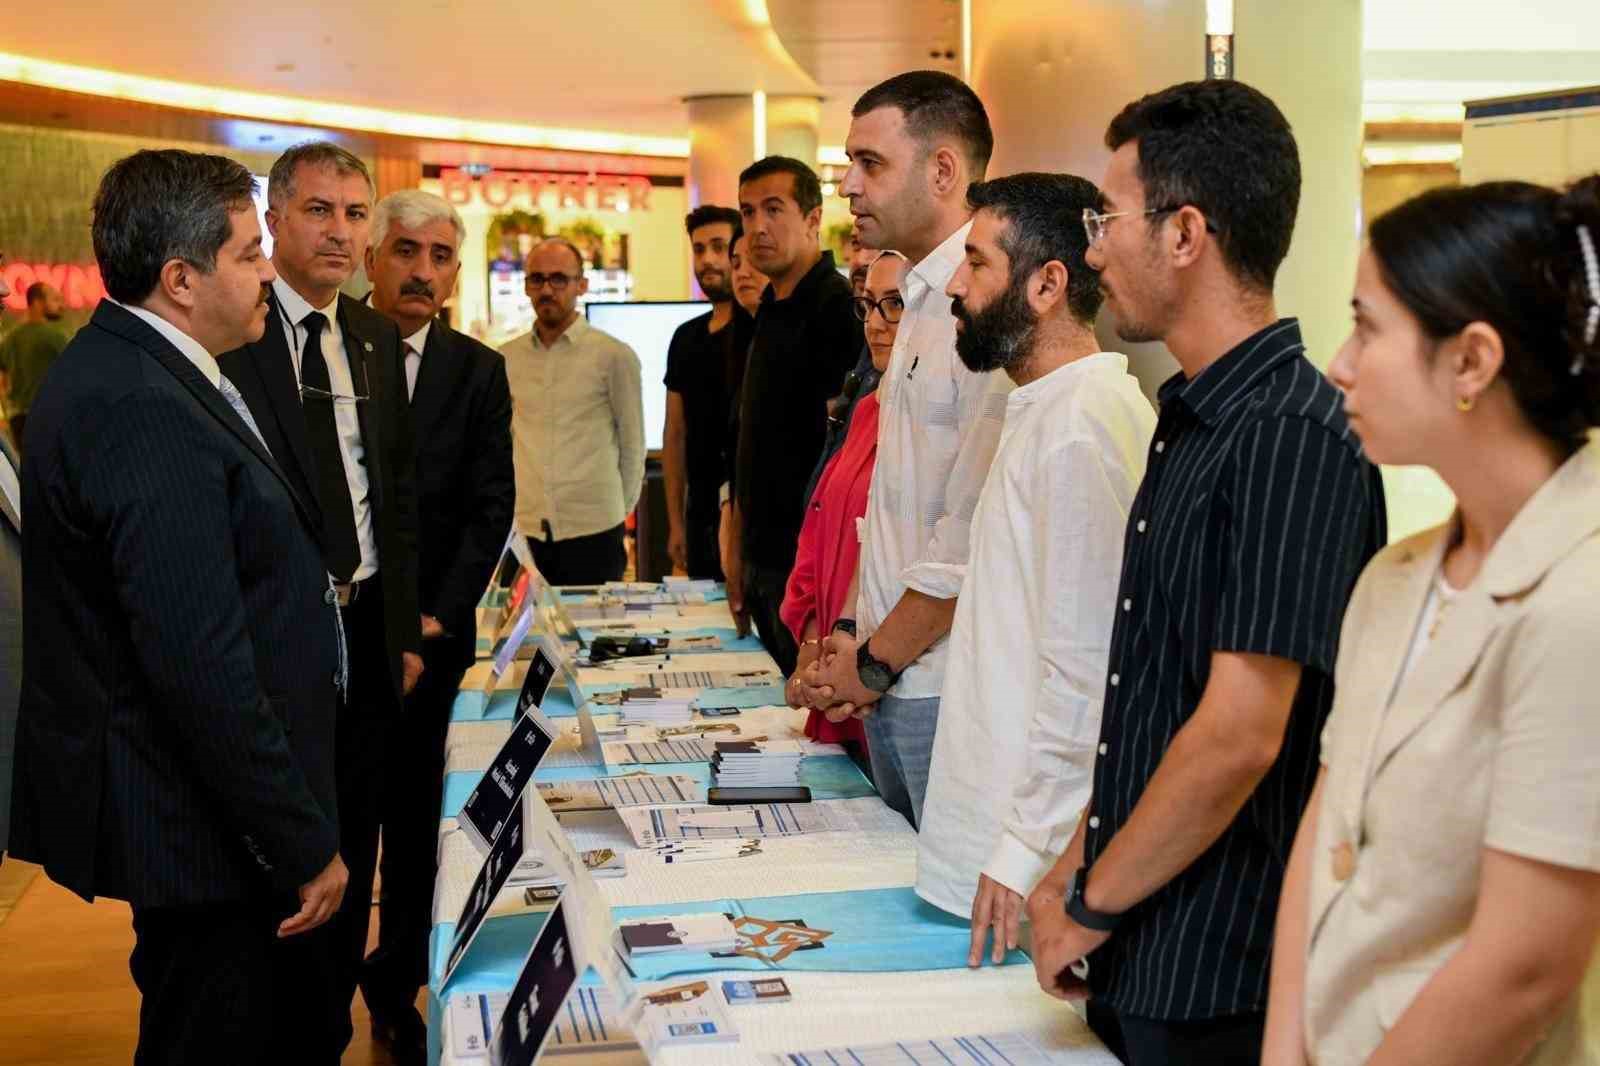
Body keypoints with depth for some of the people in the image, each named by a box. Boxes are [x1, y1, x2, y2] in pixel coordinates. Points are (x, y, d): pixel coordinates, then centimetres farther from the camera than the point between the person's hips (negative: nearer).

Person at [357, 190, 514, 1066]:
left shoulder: (478, 372, 3)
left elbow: (489, 510, 1)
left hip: (429, 632, 1)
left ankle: (396, 989, 23)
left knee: (413, 814, 9)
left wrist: (434, 622, -9)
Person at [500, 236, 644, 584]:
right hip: (524, 529, 3)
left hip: (593, 531, -3)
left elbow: (632, 445, 3)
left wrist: (620, 510, 6)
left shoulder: (615, 356, -3)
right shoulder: (506, 358, 7)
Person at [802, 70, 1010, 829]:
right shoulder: (924, 304, 16)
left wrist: (876, 661, -12)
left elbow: (974, 532, -20)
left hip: (951, 689, -9)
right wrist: (856, 636, 11)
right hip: (891, 685, 9)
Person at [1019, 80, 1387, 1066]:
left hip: (1219, 978, -8)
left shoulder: (1291, 439, -21)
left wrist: (1091, 907, -14)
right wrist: (1080, 863, 10)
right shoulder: (1192, 419, 9)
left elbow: (1238, 736, -24)